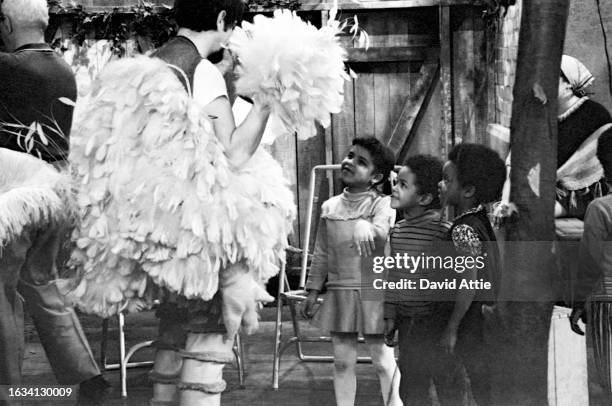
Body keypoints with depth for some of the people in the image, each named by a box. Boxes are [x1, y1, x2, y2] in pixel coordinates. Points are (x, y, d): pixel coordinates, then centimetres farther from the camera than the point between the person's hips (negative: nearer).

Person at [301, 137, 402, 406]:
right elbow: (321, 253, 13)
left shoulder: (382, 205, -6)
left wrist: (365, 228, -51)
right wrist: (313, 291, 11)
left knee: (383, 361, 3)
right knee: (342, 361, 9)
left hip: (374, 293, -4)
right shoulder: (330, 207, 7)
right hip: (339, 291, 4)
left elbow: (381, 232, -29)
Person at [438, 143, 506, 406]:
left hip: (472, 321, -9)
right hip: (485, 314, 9)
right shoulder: (482, 220, 7)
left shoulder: (463, 230, -21)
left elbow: (469, 284, -25)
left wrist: (451, 328, -20)